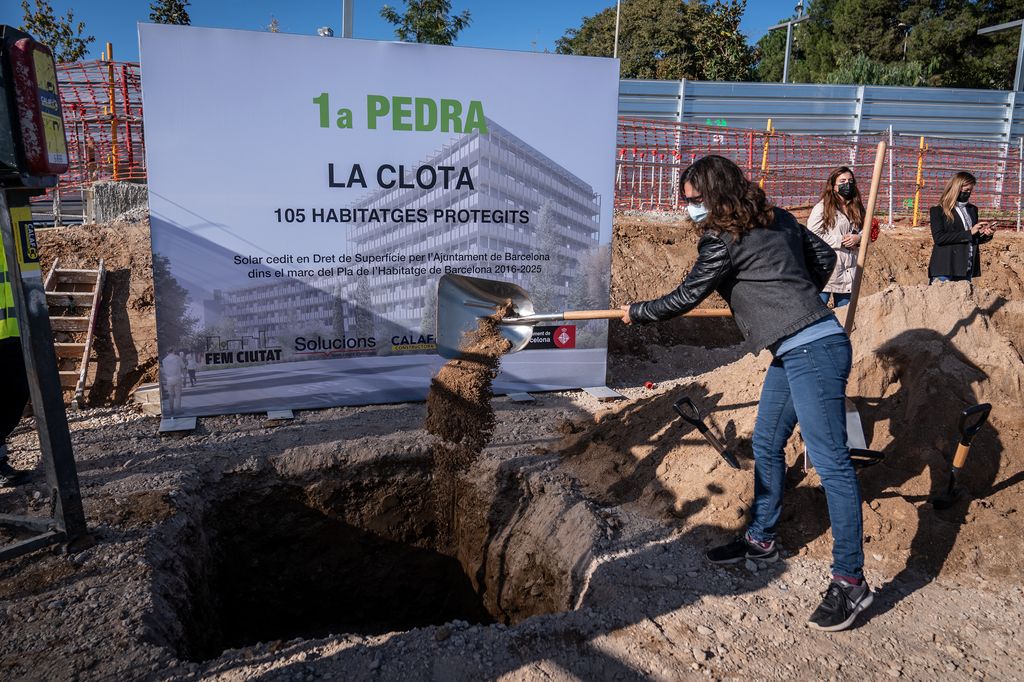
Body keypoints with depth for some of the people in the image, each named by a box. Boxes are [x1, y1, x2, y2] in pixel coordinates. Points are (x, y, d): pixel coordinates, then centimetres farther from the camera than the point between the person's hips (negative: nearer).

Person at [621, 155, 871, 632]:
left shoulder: (723, 241, -11)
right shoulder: (776, 219, 14)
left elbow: (685, 298, -5)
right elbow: (824, 256, 21)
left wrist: (636, 313, 10)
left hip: (811, 351, -10)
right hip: (795, 351, 10)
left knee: (829, 460, -8)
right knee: (766, 445, 17)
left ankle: (850, 582, -2)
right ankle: (761, 539, 31)